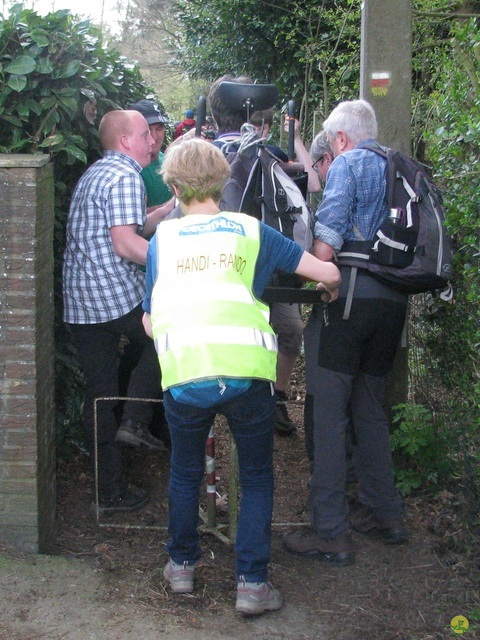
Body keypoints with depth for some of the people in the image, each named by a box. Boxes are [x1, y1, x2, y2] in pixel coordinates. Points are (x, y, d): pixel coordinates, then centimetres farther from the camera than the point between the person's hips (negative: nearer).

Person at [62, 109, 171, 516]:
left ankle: (110, 491, 18)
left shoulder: (95, 174, 21)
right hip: (117, 297, -9)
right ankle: (136, 420, 6)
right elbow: (126, 244, -19)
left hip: (78, 300, 9)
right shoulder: (125, 177, -10)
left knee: (99, 396, 11)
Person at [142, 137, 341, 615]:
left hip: (182, 373, 1)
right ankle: (252, 583, 13)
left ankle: (181, 566, 36)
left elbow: (149, 323, 18)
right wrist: (329, 289, 37)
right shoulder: (251, 230, 15)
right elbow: (329, 274, 13)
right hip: (246, 370, -1)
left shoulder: (162, 239, 16)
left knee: (185, 472, 25)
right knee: (257, 478, 17)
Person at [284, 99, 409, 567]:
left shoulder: (348, 163, 0)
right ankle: (386, 515, 24)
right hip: (394, 301, 7)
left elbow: (328, 233, -12)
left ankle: (330, 533, -3)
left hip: (350, 297, -7)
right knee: (370, 409, 19)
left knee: (329, 413, -4)